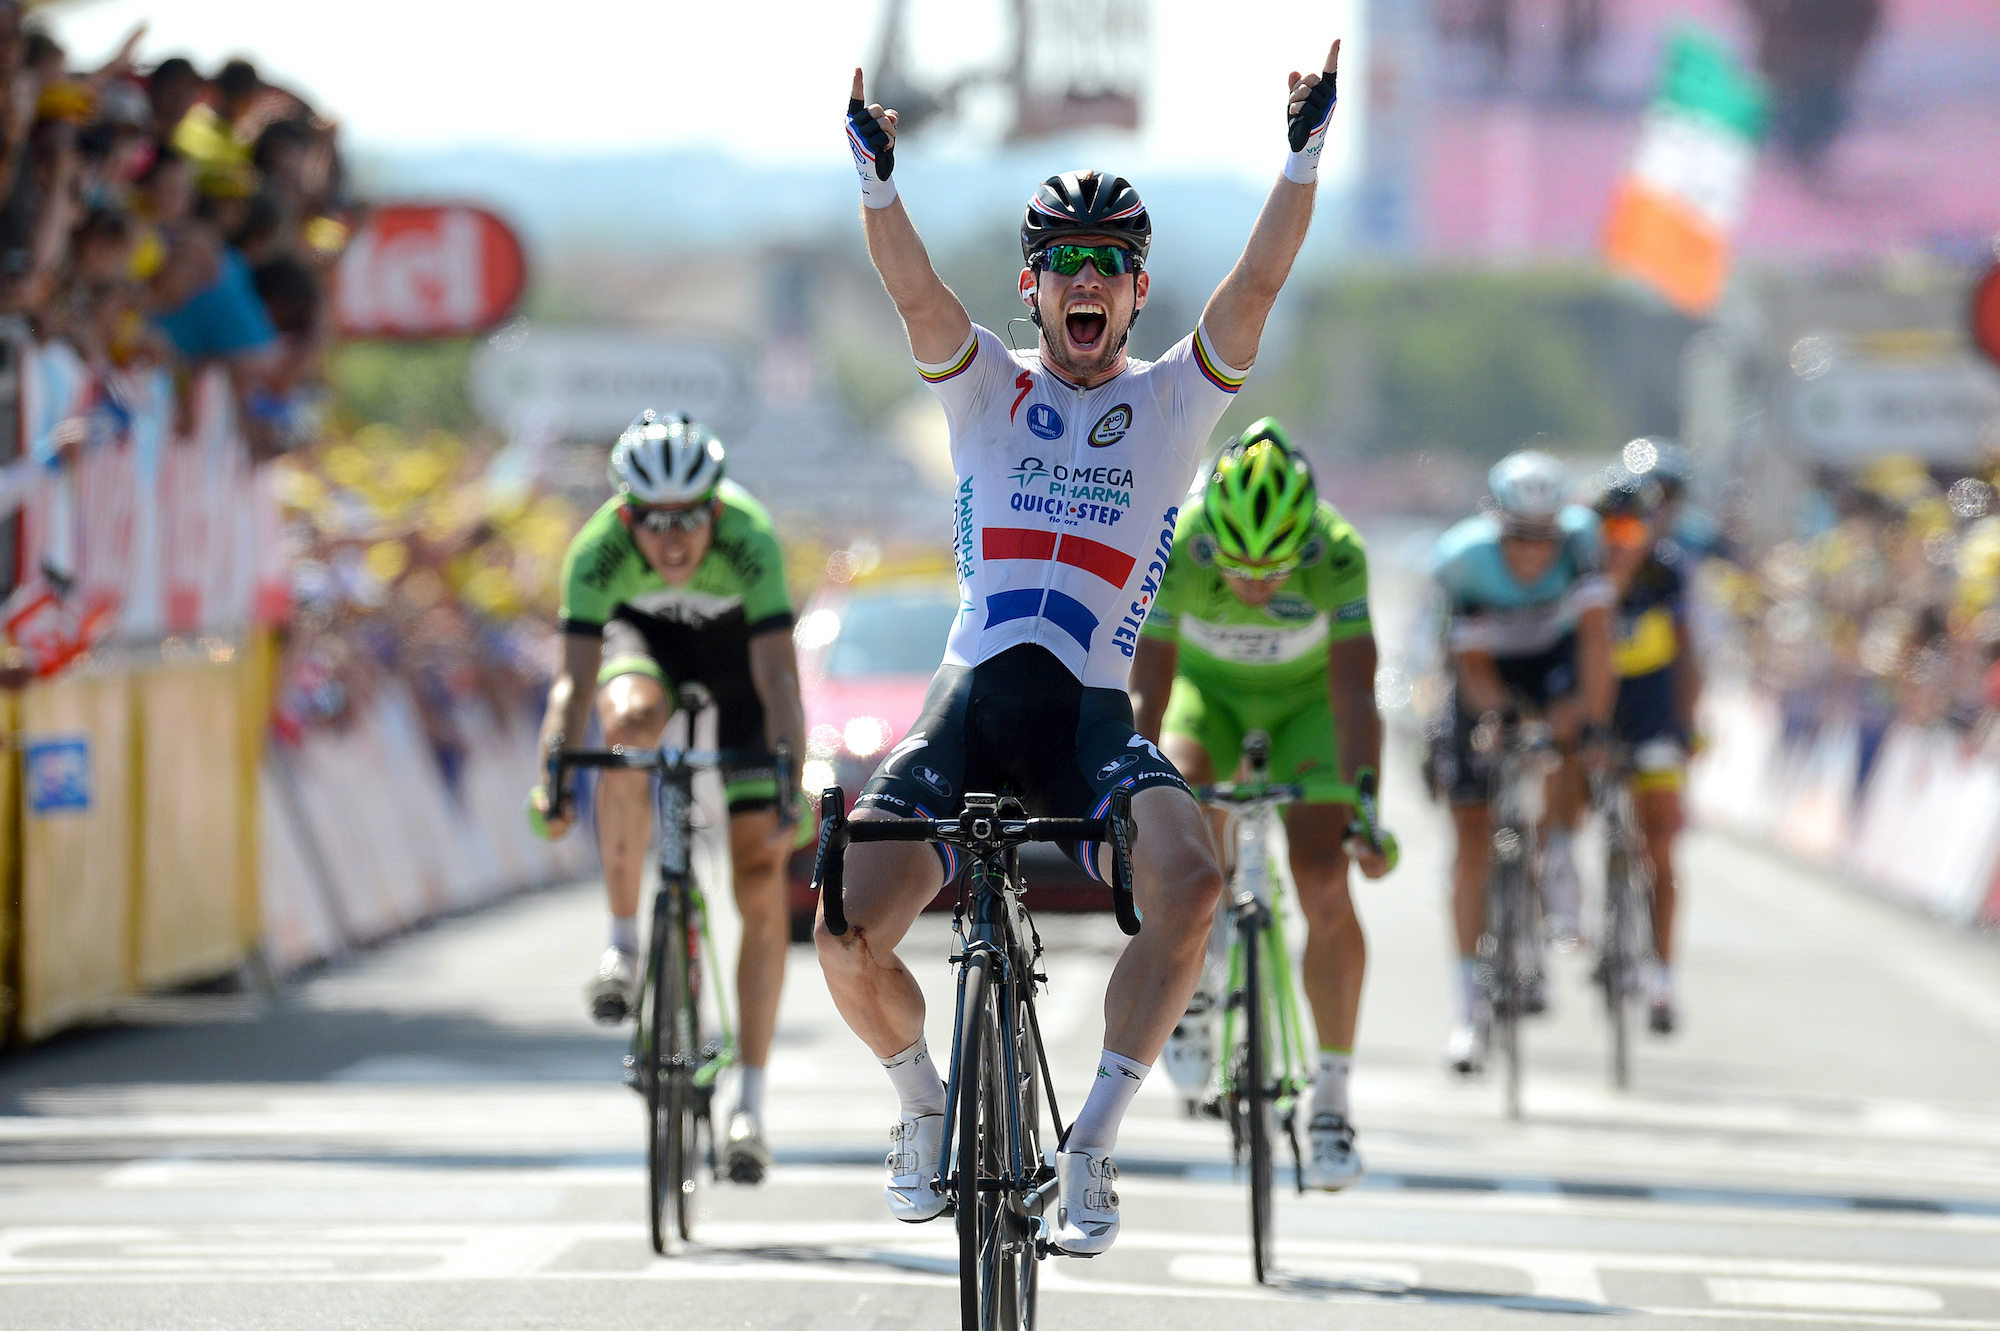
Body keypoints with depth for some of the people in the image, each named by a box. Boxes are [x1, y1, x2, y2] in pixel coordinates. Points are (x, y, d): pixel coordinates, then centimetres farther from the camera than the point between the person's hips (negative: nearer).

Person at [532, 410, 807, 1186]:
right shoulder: (599, 549, -34)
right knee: (631, 723, -37)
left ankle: (751, 1103, -3)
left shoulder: (749, 538, -38)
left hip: (737, 641, -1)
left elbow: (777, 675, -42)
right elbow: (575, 679, -37)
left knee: (761, 877, -10)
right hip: (642, 631, 1)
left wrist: (789, 788, -53)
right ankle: (623, 944, -20)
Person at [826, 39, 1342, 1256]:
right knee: (846, 936, -17)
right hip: (971, 700, 0)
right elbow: (915, 289, -8)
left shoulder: (1173, 402, 11)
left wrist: (1305, 160, -18)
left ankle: (1094, 1140, -16)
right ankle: (925, 1105, 16)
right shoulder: (986, 386, 11)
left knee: (1189, 880, -31)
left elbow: (1258, 284, -4)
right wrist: (878, 182, -27)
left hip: (1091, 711, 0)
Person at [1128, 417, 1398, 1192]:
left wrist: (1366, 811, -49)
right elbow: (1146, 692, -34)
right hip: (1209, 689, 1)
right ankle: (1190, 985, -4)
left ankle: (1332, 1098, -5)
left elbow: (1356, 698, -38)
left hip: (1307, 698, -1)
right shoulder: (1173, 550, -33)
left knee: (1326, 890, -16)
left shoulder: (1338, 555, -34)